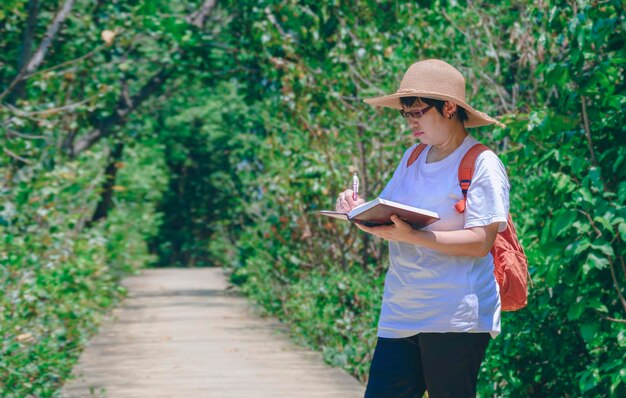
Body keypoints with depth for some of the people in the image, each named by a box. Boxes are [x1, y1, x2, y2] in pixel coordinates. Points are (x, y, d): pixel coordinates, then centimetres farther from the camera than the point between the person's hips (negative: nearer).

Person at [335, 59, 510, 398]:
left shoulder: (482, 164, -8)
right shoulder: (412, 158, 14)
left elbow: (480, 242, -16)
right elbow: (388, 214, 20)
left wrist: (411, 236, -24)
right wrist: (360, 209, -3)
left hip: (456, 318, -7)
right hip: (400, 315, 7)